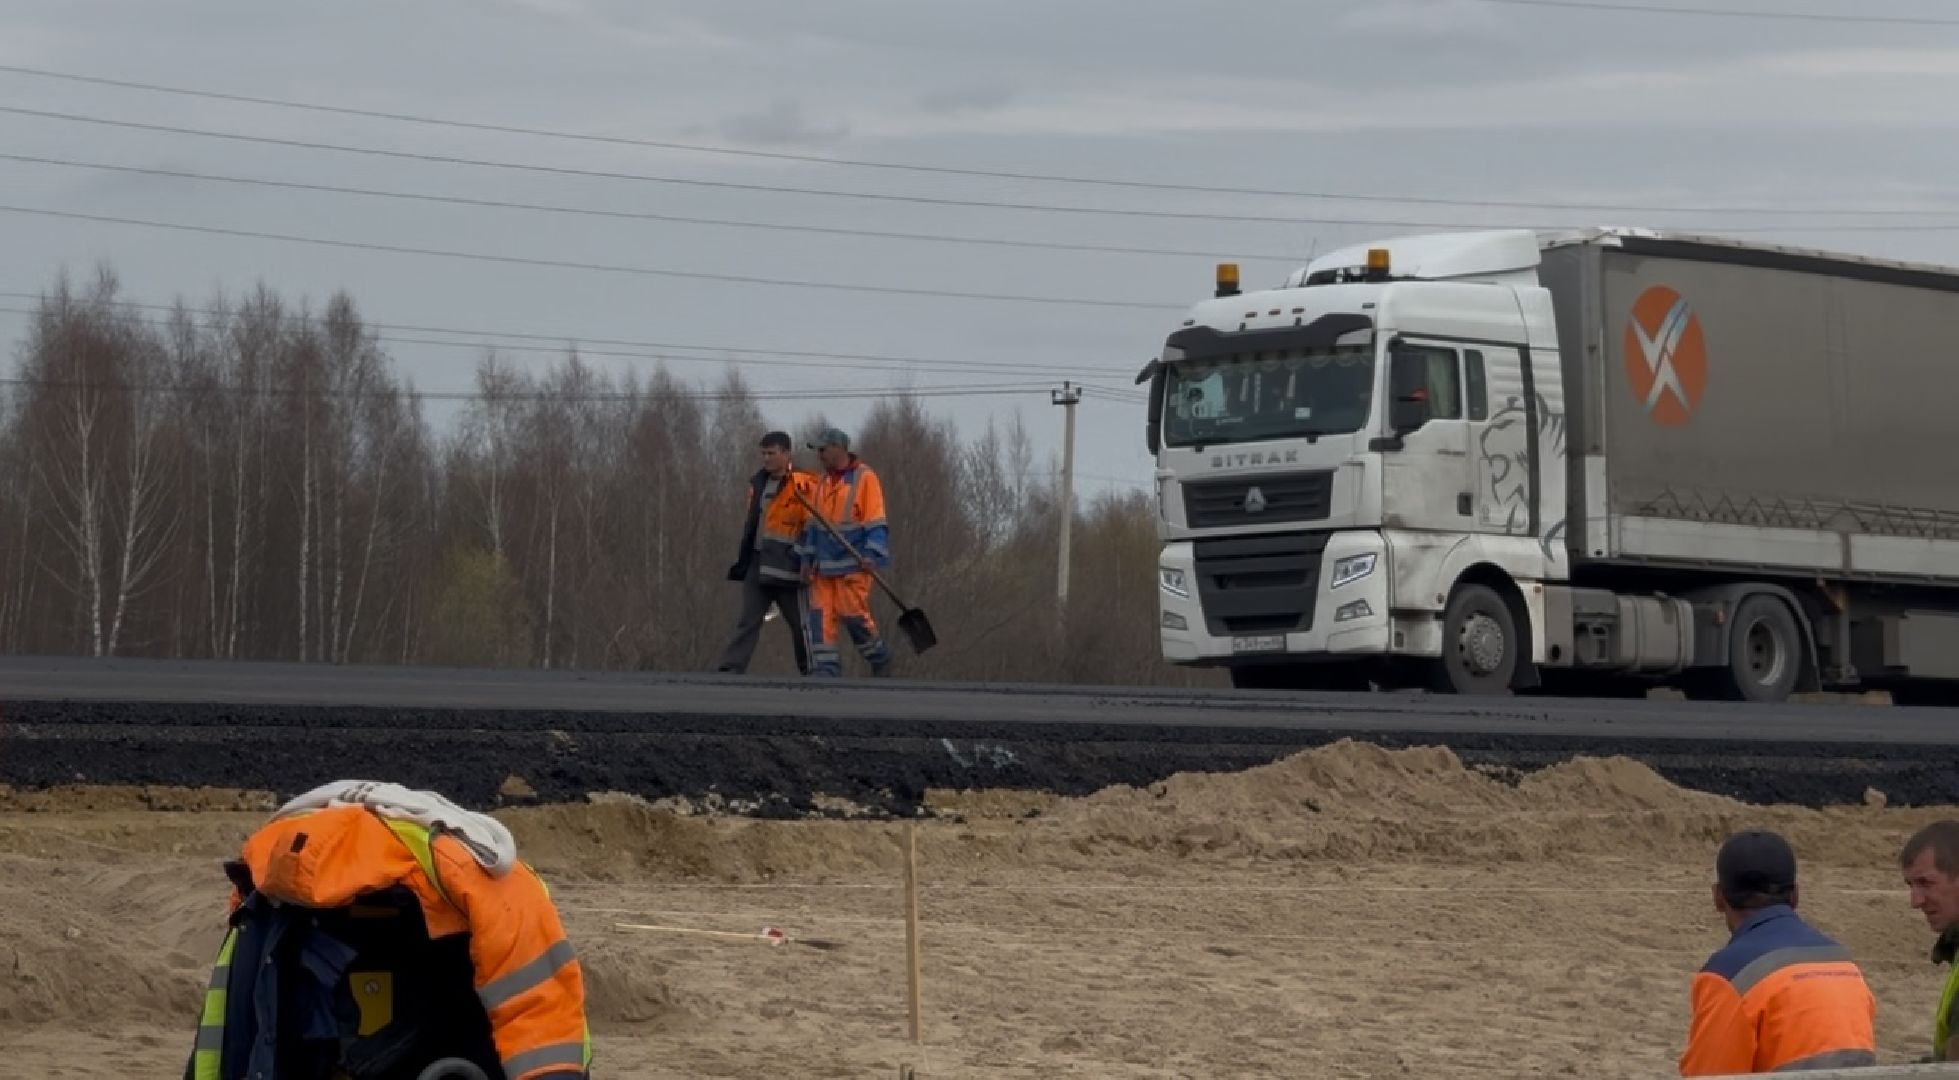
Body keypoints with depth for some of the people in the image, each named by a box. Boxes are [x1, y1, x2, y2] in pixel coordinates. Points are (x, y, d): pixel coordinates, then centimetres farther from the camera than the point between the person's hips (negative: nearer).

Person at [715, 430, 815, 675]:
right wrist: (742, 559, 20)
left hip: (787, 567, -6)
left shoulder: (803, 486, -10)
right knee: (747, 620, -1)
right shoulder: (758, 483, 14)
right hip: (758, 563, 6)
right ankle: (729, 669, -7)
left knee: (800, 623, 4)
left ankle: (812, 672, 17)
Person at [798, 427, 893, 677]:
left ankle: (880, 660, 11)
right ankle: (826, 669, -2)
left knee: (852, 613, -9)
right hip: (825, 563, 7)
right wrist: (808, 558, 13)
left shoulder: (865, 478, -6)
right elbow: (813, 523, 20)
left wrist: (872, 555, -19)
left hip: (853, 562, -7)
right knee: (821, 614, -3)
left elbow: (876, 522, -10)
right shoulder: (823, 482, 15)